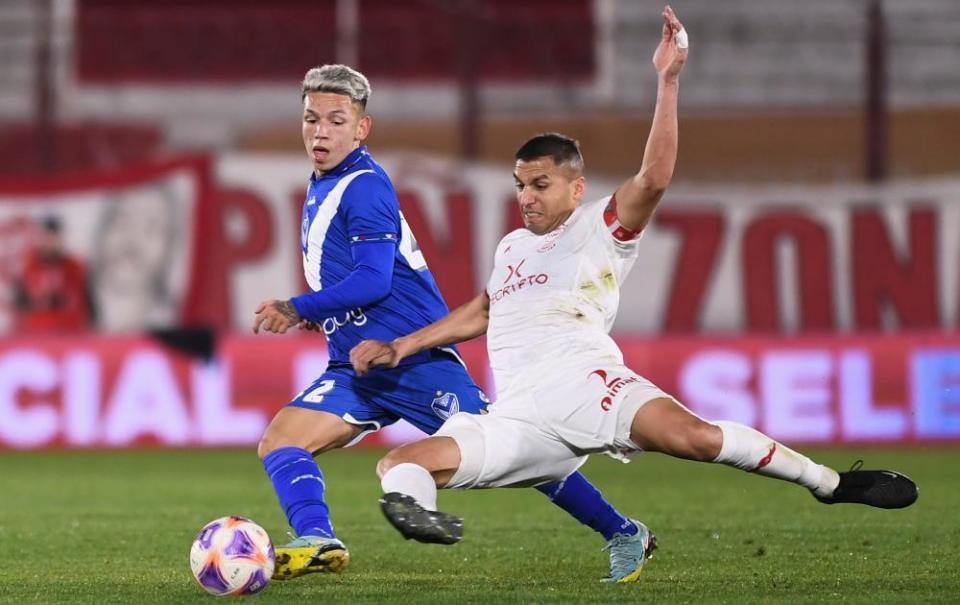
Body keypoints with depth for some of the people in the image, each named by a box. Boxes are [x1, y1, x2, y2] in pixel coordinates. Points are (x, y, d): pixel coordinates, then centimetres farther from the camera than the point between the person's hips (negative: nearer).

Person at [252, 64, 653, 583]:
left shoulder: (363, 186, -12)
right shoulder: (322, 186, 16)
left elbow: (373, 279, -21)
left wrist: (297, 309, -15)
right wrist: (317, 312, 13)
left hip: (413, 359, -9)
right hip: (357, 367, 9)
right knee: (278, 443, -9)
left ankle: (621, 532, 3)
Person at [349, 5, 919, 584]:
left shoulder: (598, 228, 10)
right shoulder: (512, 246, 31)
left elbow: (654, 178, -8)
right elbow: (481, 313, 45)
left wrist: (668, 82, -13)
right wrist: (401, 347, 37)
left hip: (581, 380, -6)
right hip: (517, 417, 6)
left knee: (692, 434, -31)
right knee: (400, 466, -15)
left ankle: (829, 482, -17)